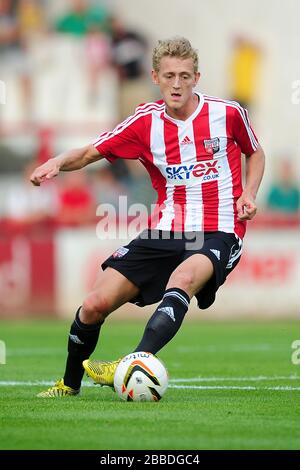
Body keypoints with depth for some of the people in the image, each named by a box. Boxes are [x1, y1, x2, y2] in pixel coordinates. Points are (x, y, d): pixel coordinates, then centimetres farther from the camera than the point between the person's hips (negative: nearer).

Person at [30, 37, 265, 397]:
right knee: (95, 305, -7)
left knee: (183, 279, -39)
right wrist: (58, 162, -16)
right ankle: (69, 384, 19)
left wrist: (248, 193, 0)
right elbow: (91, 152, 5)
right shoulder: (146, 121, 2)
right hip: (165, 231, 3)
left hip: (218, 232, -3)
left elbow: (255, 153, 18)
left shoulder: (227, 113, -2)